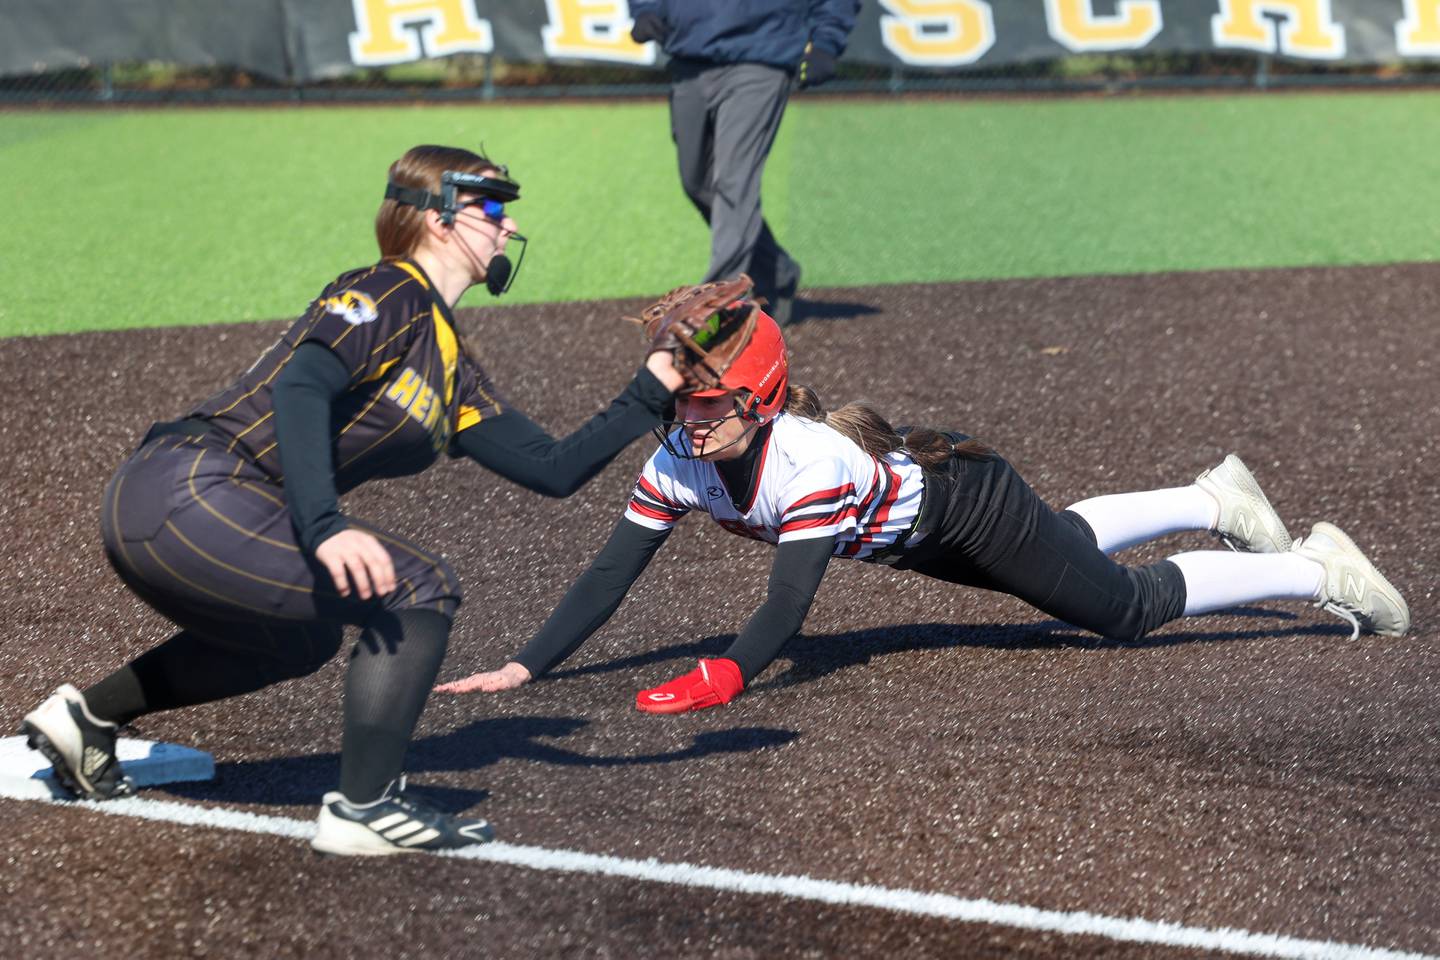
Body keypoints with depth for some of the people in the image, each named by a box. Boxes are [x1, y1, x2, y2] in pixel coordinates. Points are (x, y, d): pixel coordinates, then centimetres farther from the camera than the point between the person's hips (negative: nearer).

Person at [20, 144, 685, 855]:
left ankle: (87, 717, 35)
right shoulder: (389, 295, -6)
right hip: (190, 495, -10)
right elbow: (301, 384, -24)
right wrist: (325, 527, -35)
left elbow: (553, 469, 20)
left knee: (302, 643, 33)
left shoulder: (454, 374, 21)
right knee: (417, 589, -11)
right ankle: (364, 809, -12)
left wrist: (651, 392, 15)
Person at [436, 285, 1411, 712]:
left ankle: (1316, 568, 18)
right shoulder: (681, 463, -21)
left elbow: (791, 599, -46)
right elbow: (611, 574, -23)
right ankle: (1213, 499, 52)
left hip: (966, 498, -7)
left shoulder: (811, 459, -40)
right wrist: (523, 667, -32)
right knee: (1065, 546, 29)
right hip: (911, 533, 7)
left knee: (1124, 603, 1)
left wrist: (721, 678, -59)